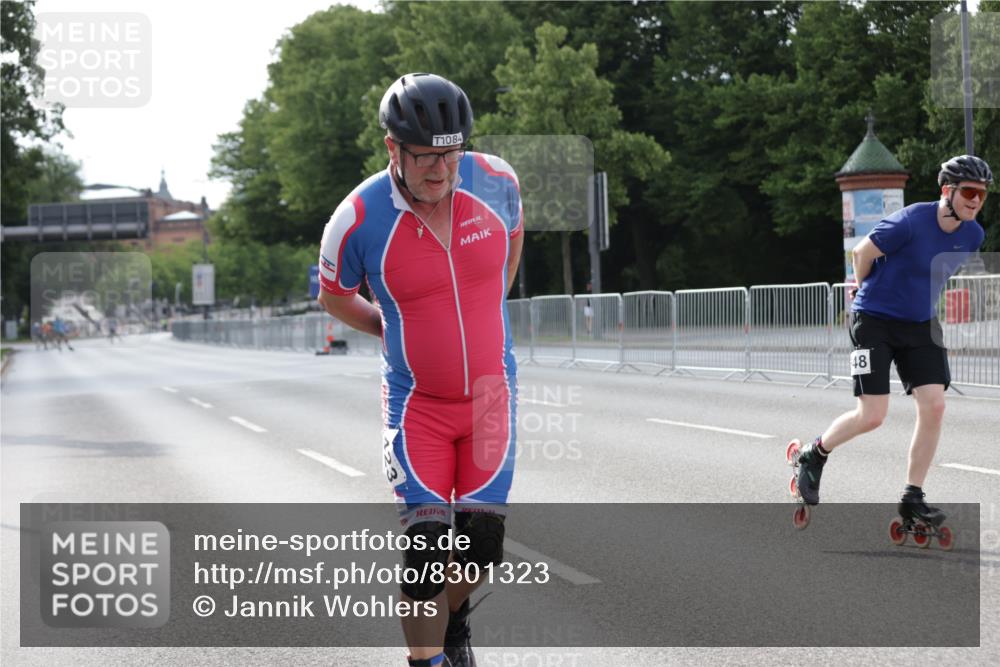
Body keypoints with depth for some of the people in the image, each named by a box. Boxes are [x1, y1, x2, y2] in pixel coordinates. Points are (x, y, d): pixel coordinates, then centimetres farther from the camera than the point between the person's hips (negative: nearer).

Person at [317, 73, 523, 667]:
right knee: (427, 545, -11)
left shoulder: (495, 179, -11)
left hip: (490, 394, 2)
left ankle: (455, 619, 31)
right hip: (417, 402, -2)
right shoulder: (359, 219, -18)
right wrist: (395, 330, 7)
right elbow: (334, 295, 3)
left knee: (483, 541, 1)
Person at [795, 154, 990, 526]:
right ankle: (815, 455, 19)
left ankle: (913, 499, 4)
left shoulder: (972, 236, -3)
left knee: (934, 406, -7)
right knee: (871, 416, -10)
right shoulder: (911, 222, -24)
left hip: (920, 325, 6)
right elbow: (862, 252, -9)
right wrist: (869, 293, 7)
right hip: (874, 321, -6)